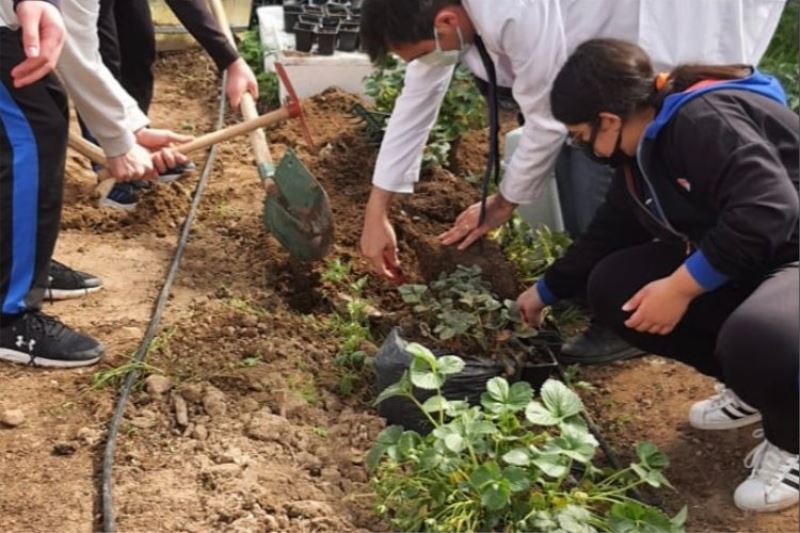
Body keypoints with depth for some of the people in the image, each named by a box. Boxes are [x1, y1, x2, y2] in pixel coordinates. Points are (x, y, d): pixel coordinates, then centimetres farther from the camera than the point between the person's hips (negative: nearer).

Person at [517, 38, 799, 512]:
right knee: (613, 288, -3)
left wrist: (680, 287, -27)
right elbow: (607, 235, 20)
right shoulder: (643, 154, 7)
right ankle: (754, 385, 11)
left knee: (755, 339, -40)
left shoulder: (704, 119, -23)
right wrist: (546, 291, 30)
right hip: (740, 268, 9)